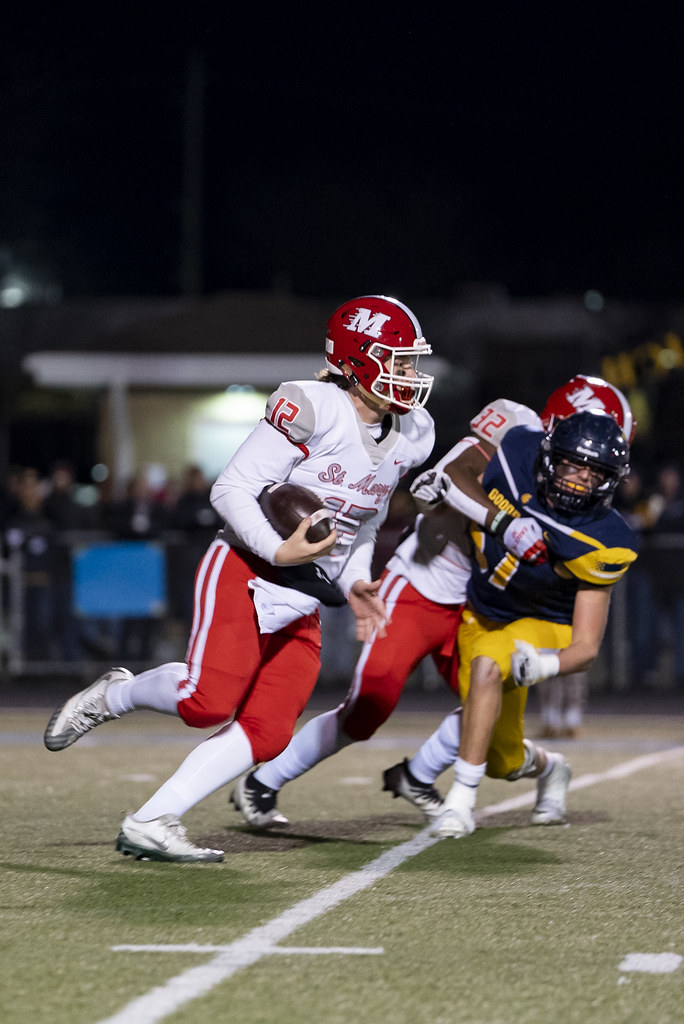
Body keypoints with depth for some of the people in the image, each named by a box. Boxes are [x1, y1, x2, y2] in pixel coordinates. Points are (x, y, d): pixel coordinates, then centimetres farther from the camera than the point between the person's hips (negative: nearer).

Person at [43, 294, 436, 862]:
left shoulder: (407, 436, 10)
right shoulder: (313, 408, -13)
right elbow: (232, 489, -13)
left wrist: (355, 586, 6)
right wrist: (278, 550, -24)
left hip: (302, 603, 7)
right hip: (246, 573, -7)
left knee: (266, 734, -5)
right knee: (208, 702, -24)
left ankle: (149, 824, -2)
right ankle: (113, 696, 6)